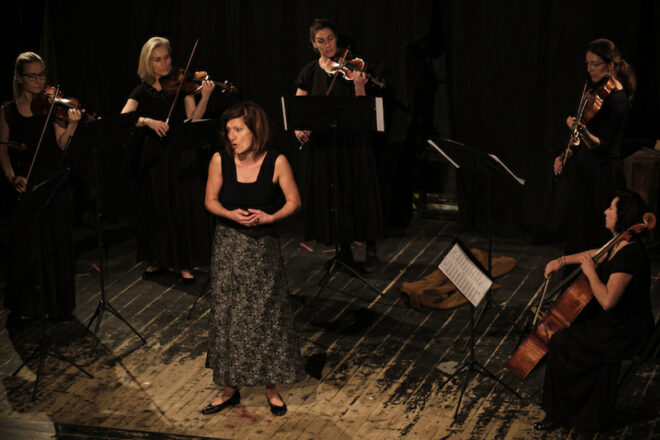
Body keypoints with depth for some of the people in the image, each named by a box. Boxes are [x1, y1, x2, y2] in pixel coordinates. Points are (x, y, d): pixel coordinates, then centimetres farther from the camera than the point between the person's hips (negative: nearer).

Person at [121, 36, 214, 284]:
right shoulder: (142, 91, 2)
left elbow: (193, 119, -10)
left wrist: (204, 98, -25)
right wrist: (147, 120, -29)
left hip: (182, 156, -1)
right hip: (154, 158, 1)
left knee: (184, 208, -2)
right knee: (156, 208, 7)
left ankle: (185, 264, 6)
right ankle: (157, 260, 21)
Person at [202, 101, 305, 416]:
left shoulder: (276, 162, -11)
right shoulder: (220, 160, -6)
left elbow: (293, 201, -3)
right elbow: (211, 201, 3)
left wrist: (269, 217, -19)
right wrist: (231, 214, -16)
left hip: (263, 245, -2)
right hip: (228, 245, 2)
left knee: (267, 315, 3)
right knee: (227, 316, 6)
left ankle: (272, 388, 19)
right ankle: (229, 389, 19)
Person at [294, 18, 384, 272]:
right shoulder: (310, 72, 5)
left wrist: (359, 86, -28)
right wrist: (298, 127, -15)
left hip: (353, 139, -2)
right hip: (323, 142, 2)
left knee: (359, 192, 0)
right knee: (331, 195, 6)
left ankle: (371, 250, 9)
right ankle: (344, 249, 18)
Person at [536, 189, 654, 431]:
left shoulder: (630, 254, -26)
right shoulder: (619, 244, 4)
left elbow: (607, 300, -32)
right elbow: (597, 255, 26)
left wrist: (590, 272, -19)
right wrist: (562, 260, 15)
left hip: (625, 333, -10)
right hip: (616, 320, 10)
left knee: (561, 342, -10)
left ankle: (558, 412, 5)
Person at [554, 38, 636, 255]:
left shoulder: (616, 100, -18)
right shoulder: (599, 89, 9)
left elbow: (600, 145, -24)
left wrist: (582, 131, -42)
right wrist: (565, 156, 12)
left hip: (602, 176, -9)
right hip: (588, 170, 9)